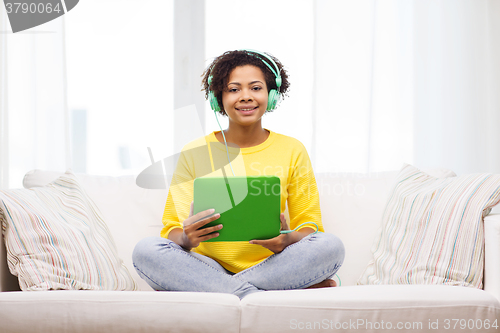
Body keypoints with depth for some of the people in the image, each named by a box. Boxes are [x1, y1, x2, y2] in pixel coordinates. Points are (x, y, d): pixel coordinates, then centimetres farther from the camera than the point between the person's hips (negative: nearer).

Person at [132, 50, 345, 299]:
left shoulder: (292, 151, 9)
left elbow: (310, 225, 7)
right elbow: (172, 229, 3)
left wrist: (289, 238, -18)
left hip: (271, 266, 1)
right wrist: (186, 238, -22)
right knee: (146, 250, -27)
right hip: (209, 265, 0)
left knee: (330, 246, -27)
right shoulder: (193, 153, 7)